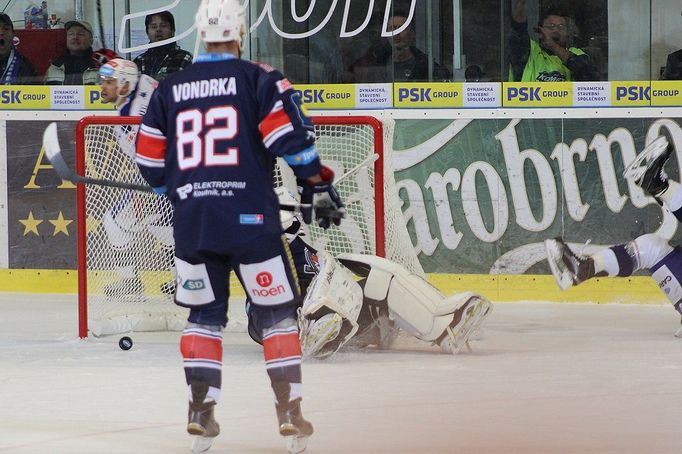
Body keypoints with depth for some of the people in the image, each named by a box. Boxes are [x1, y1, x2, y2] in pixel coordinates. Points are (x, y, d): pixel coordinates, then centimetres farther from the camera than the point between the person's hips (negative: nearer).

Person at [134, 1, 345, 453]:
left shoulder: (169, 89, 11)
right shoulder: (259, 79, -1)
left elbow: (152, 163, 14)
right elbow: (292, 136, -11)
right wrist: (318, 185, 1)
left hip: (191, 222, 3)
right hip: (249, 217, -3)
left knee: (204, 313, 16)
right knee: (276, 312, 6)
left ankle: (201, 411, 9)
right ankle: (290, 413, 1)